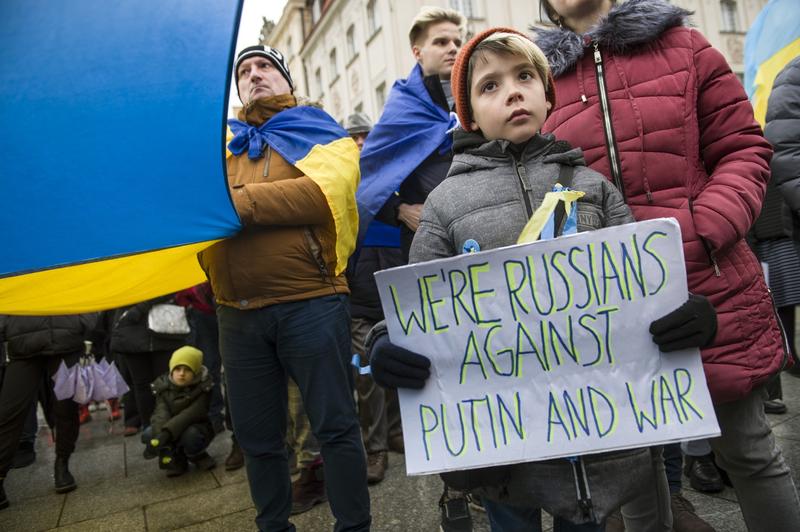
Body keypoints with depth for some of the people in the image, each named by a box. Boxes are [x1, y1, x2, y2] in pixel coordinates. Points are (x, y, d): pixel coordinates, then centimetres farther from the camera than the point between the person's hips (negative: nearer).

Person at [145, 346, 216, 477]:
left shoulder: (204, 387, -17)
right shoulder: (163, 386, -7)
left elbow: (191, 414, -30)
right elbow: (161, 413, -22)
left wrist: (168, 432, -44)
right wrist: (160, 435, -40)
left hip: (196, 428, -3)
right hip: (169, 432, 4)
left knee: (190, 434, -35)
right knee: (149, 434, -23)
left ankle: (198, 457, -1)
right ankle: (178, 460, 0)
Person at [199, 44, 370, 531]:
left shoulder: (320, 133, 8)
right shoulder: (222, 145, 21)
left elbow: (323, 192, -12)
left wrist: (234, 202, -15)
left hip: (310, 303, -4)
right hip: (238, 313, 4)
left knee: (336, 426, 3)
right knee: (257, 437, 14)